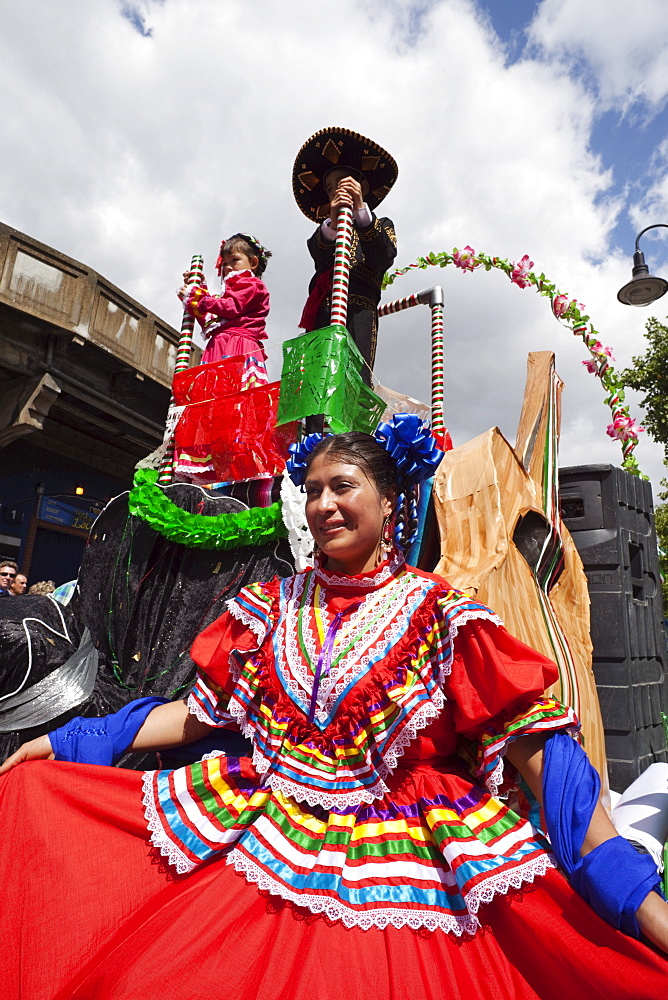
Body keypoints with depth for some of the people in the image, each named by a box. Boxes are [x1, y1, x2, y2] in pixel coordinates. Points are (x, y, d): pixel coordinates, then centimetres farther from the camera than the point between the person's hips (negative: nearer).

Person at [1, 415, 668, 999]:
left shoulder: (439, 615, -9)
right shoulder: (275, 606, 2)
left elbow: (534, 746, -12)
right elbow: (200, 709, 7)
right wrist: (60, 742, 7)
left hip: (396, 861, -3)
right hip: (258, 838, 4)